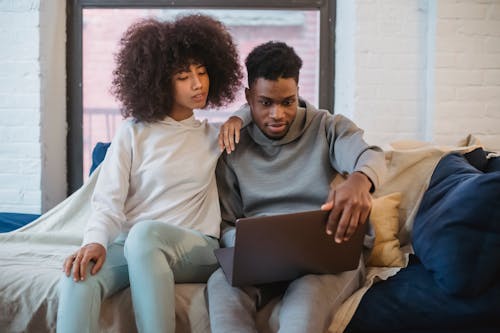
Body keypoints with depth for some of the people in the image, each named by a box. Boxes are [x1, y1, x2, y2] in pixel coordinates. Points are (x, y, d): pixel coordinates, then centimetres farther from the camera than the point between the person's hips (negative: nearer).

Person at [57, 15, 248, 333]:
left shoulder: (214, 135, 15)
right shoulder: (133, 132, 7)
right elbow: (108, 201, -1)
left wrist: (238, 119, 7)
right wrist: (96, 241, -22)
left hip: (195, 248, 1)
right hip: (129, 244, 0)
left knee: (144, 233, -37)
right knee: (79, 276, -35)